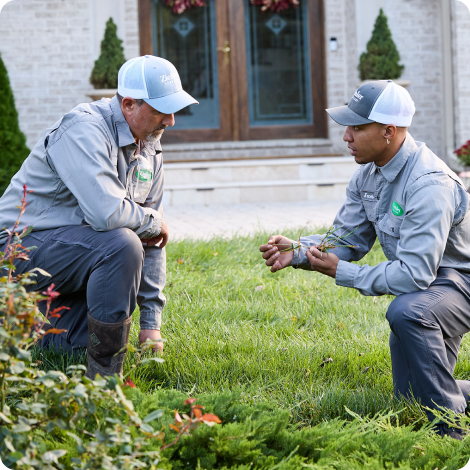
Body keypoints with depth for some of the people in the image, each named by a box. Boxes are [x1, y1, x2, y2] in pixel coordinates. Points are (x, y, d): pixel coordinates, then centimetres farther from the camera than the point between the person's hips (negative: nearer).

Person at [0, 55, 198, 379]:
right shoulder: (85, 130, -21)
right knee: (121, 245, -31)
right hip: (26, 245, -9)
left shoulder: (149, 150, 7)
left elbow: (152, 242, 8)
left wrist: (151, 321, 4)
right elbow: (107, 213, -36)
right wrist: (152, 221, -14)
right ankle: (104, 379, -22)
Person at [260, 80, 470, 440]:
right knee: (410, 400, 11)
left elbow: (414, 274, -34)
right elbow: (347, 239, 4)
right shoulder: (368, 174, -2)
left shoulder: (430, 184, -31)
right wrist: (297, 252, -14)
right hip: (423, 288, 9)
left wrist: (341, 272, -28)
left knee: (407, 311, -40)